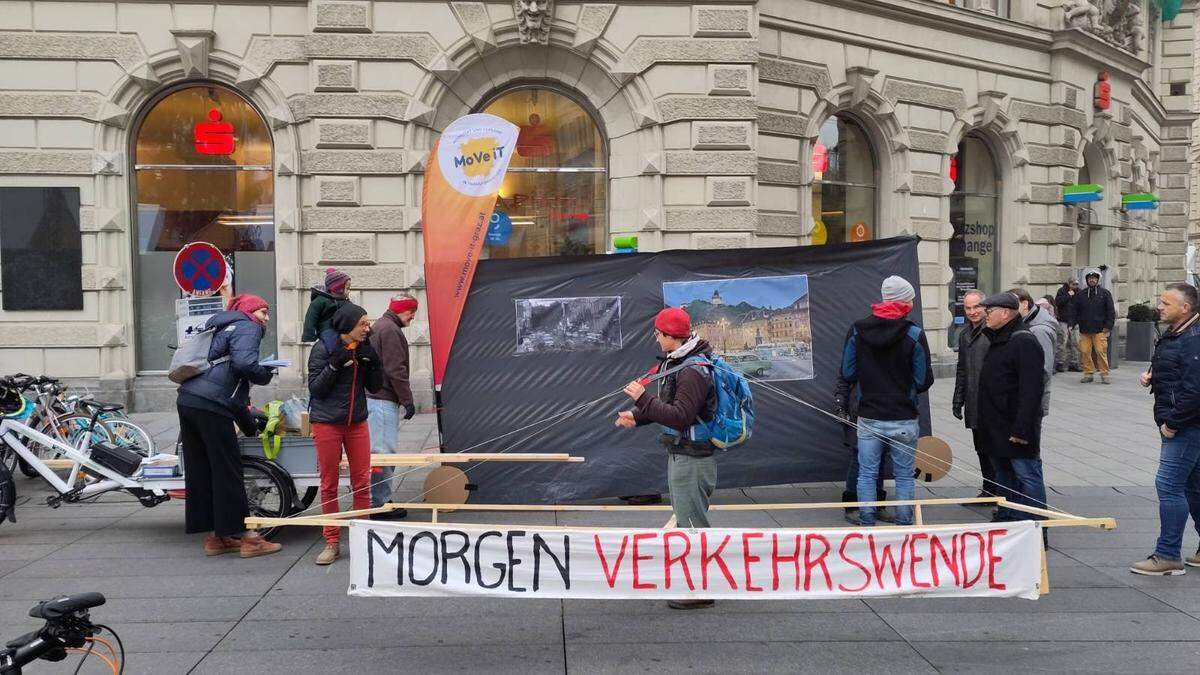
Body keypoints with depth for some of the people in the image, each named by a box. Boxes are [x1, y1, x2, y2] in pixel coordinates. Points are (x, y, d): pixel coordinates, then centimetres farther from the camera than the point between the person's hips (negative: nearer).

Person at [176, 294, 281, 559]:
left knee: (199, 471, 10)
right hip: (211, 406, -9)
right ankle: (245, 536, 3)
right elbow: (244, 363, -20)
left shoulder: (221, 327, 28)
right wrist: (266, 375, 1)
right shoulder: (248, 328, 0)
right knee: (227, 471, -3)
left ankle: (216, 537, 18)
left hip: (187, 400, 9)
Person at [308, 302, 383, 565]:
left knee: (362, 482, 5)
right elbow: (315, 388, -11)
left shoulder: (364, 349, 3)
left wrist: (373, 363, -9)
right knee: (329, 484, 3)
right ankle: (332, 543, 11)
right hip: (327, 423, -4)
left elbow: (374, 386, 7)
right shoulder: (323, 348, -9)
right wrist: (335, 364, -22)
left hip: (357, 422, 4)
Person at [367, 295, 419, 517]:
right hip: (383, 400, -11)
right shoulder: (390, 330, -12)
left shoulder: (380, 327, 21)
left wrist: (403, 399, 23)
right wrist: (408, 400, -14)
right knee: (384, 452, -9)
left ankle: (381, 501, 16)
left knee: (381, 451, 12)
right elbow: (396, 370, -18)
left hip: (373, 397, 11)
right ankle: (380, 503, -7)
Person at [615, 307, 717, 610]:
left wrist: (643, 398, -25)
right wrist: (638, 416, 6)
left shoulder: (693, 371, -23)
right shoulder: (676, 362, 9)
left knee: (693, 523, -2)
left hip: (692, 459, -10)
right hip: (679, 455, 10)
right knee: (685, 519, 21)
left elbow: (680, 416, -28)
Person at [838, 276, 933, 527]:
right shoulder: (914, 334, -11)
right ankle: (904, 525, 15)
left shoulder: (856, 330, -3)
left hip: (868, 418, 2)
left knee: (866, 474, 10)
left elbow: (847, 374, 1)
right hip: (904, 419, -2)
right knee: (904, 476, 10)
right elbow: (924, 382, -8)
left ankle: (866, 525, 14)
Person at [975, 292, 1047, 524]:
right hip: (997, 428, 10)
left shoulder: (1024, 342, -17)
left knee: (1027, 477, -4)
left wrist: (1021, 428, -26)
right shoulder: (997, 339, 15)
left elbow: (1032, 389, -23)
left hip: (1016, 429, -10)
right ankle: (1006, 520, 28)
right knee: (1004, 477, 18)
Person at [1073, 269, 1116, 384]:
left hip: (1099, 330, -3)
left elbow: (1111, 311, 3)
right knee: (1085, 352, 0)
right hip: (1084, 330, 3)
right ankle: (1088, 374, 9)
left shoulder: (1105, 293, 4)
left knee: (1101, 351, -9)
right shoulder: (1081, 294, 11)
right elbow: (1074, 310, 16)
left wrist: (1108, 327, -4)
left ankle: (1104, 374, -1)